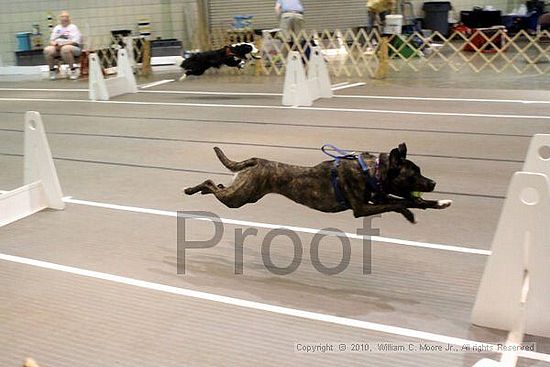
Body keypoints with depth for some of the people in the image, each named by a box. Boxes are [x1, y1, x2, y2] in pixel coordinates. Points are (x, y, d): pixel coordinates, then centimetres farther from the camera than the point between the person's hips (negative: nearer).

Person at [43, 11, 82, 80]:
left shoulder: (73, 27, 4)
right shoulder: (56, 28, 21)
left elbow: (75, 41, -9)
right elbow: (51, 40, 18)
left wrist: (62, 44, -18)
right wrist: (54, 43, -7)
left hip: (72, 48, -5)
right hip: (57, 48, 5)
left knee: (65, 49, -40)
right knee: (47, 50, -25)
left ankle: (73, 70, -27)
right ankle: (52, 69, -8)